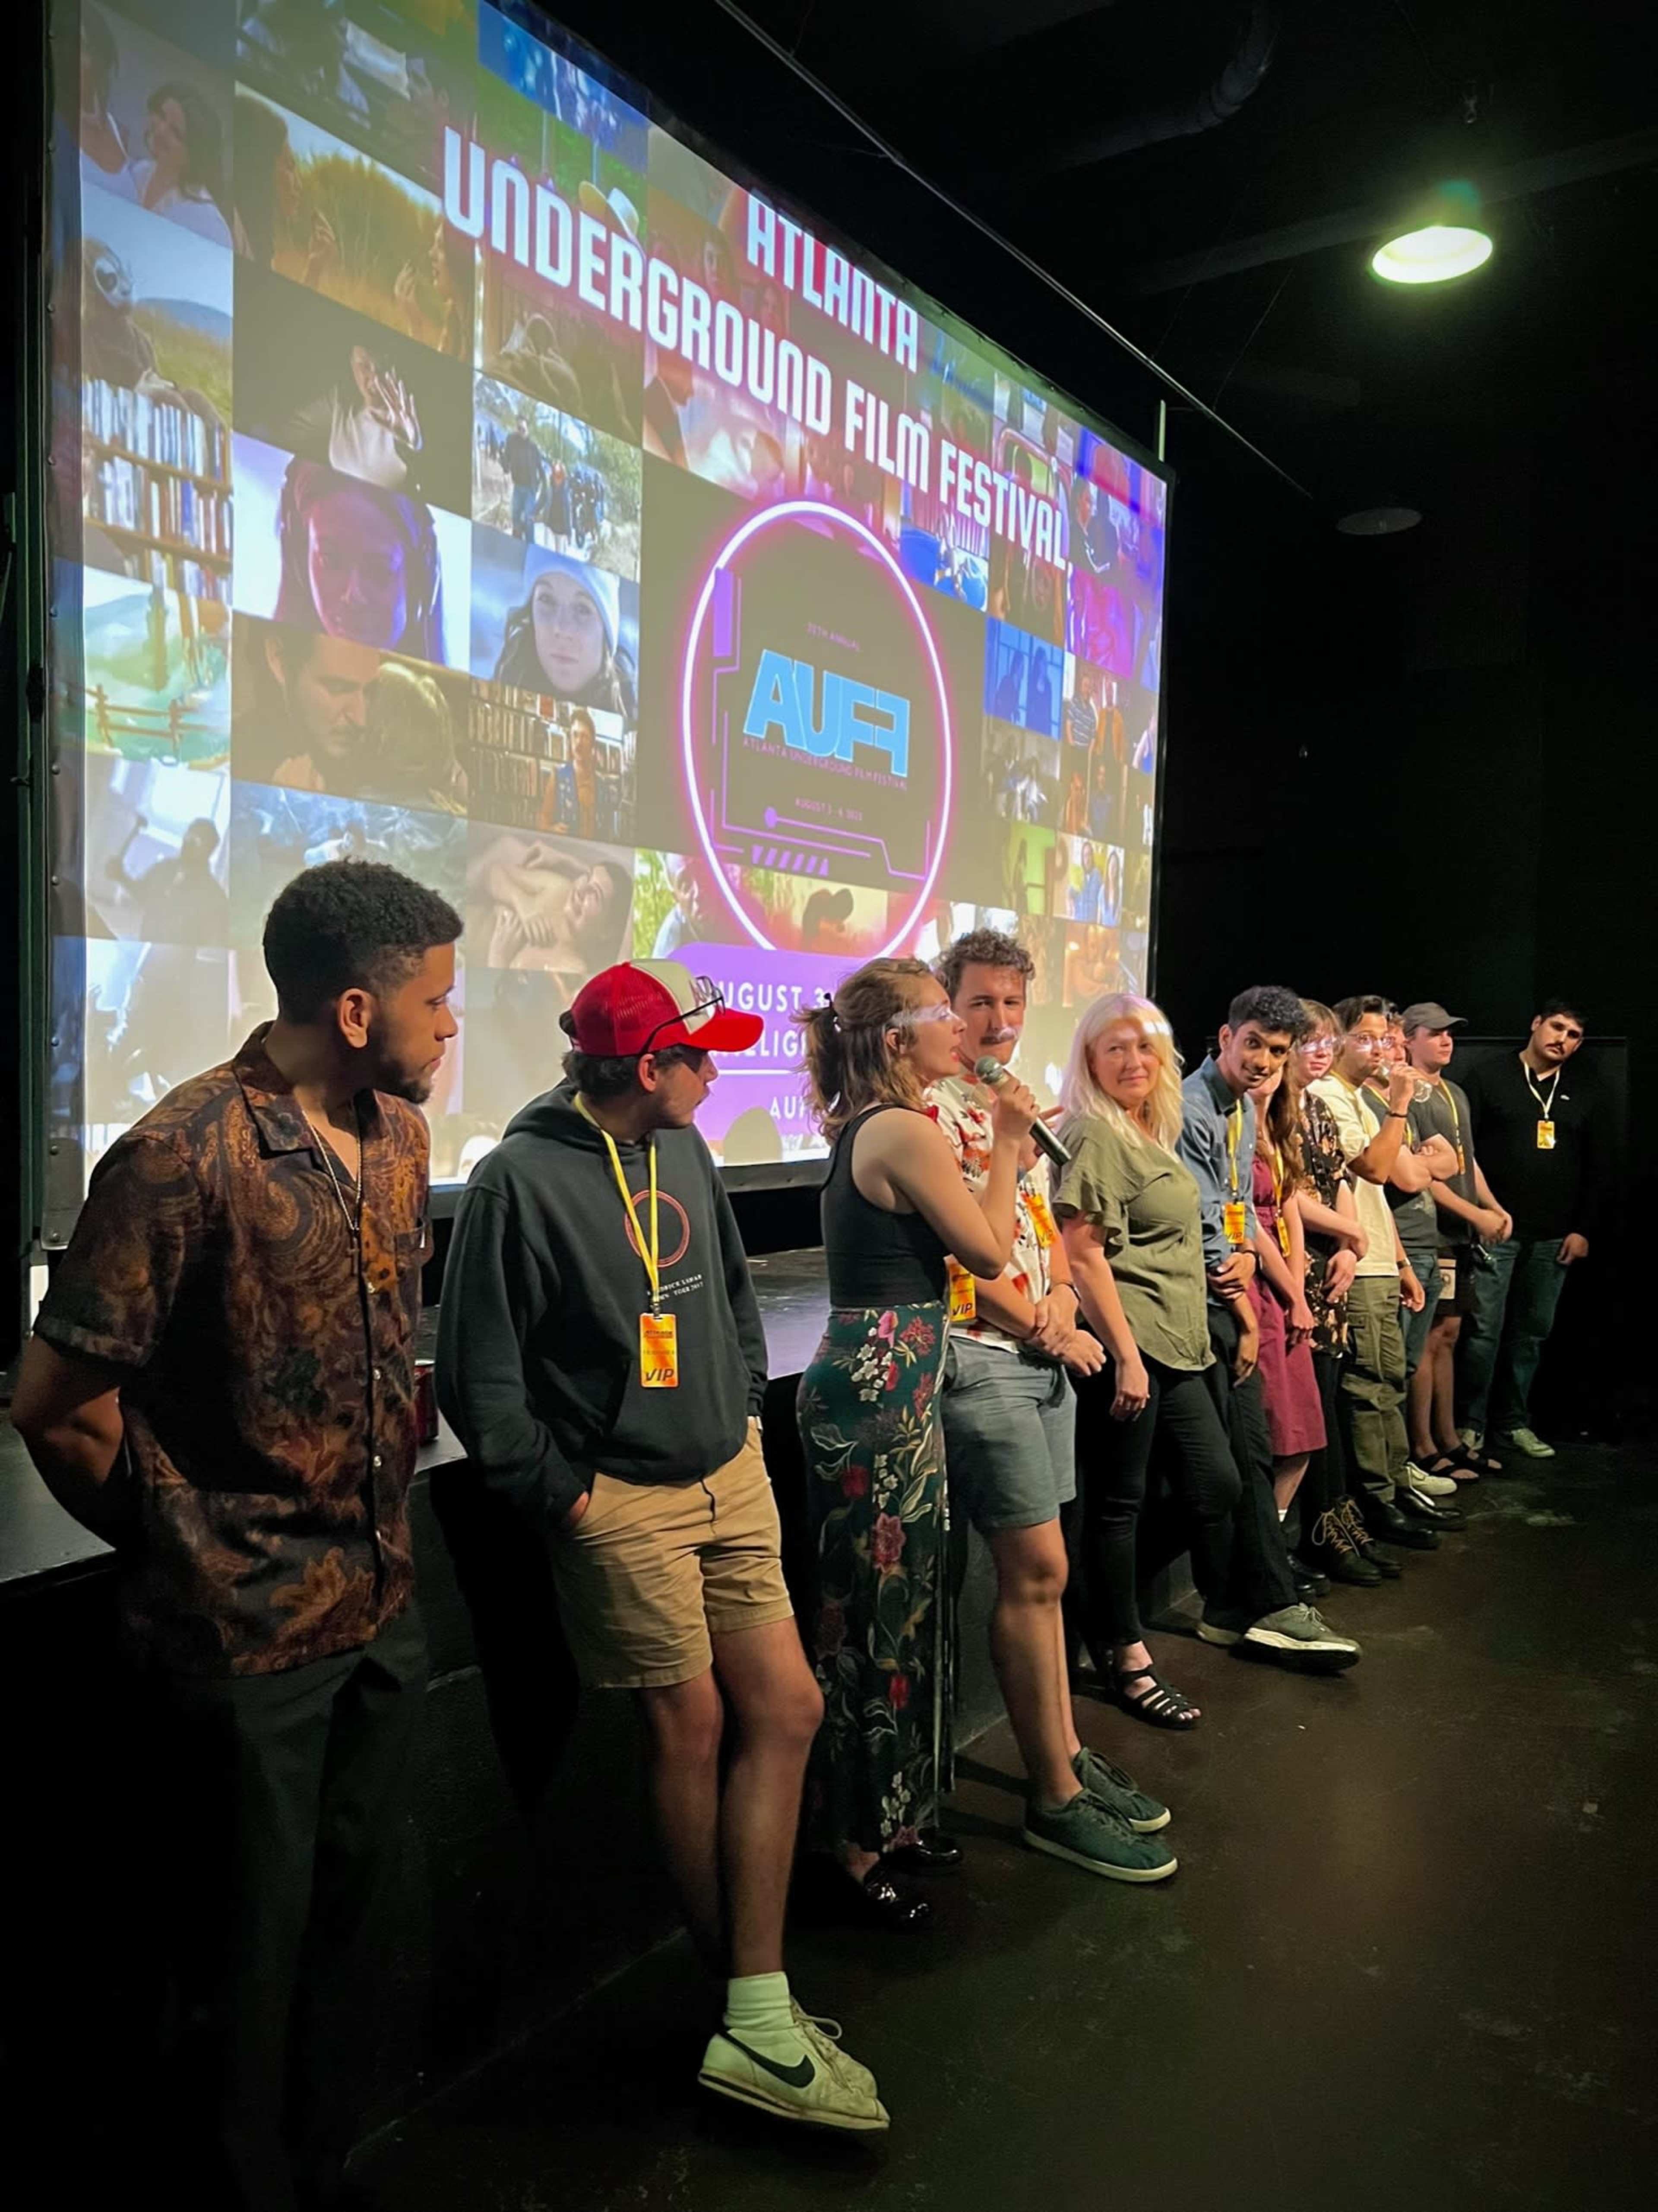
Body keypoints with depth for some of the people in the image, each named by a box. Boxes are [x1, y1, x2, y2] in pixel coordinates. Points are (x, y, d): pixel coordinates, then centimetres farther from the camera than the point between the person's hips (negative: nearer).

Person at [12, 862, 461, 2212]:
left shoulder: (399, 1136, 1)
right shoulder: (186, 1157, -22)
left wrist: (383, 1514, 12)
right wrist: (184, 1545, -3)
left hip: (382, 1602, 7)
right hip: (246, 1631, -6)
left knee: (354, 1910, 22)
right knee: (254, 1945, 13)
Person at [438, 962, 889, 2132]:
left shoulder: (682, 1151, 7)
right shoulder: (523, 1179, -15)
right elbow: (480, 1377, -13)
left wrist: (746, 1411, 14)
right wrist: (564, 1496, -11)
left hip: (731, 1477, 7)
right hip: (625, 1501, -7)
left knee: (784, 1709, 5)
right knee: (689, 1727, 5)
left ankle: (756, 2018, 16)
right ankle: (753, 2004, 26)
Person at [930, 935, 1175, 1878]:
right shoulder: (935, 1108, -12)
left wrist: (1063, 1294, -1)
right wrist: (1046, 1328, -10)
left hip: (1045, 1353, 8)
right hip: (981, 1356, -8)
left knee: (1039, 1569, 15)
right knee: (1037, 1569, -4)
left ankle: (1067, 1751, 26)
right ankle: (1055, 1798, 7)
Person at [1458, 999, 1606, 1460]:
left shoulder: (1583, 1092, 13)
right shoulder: (1490, 1077, 1)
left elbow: (1599, 1166, 14)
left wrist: (1584, 1230, 7)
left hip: (1553, 1238, 4)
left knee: (1533, 1332, 9)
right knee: (1484, 1330, -5)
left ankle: (1513, 1421, 20)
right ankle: (1470, 1423, 5)